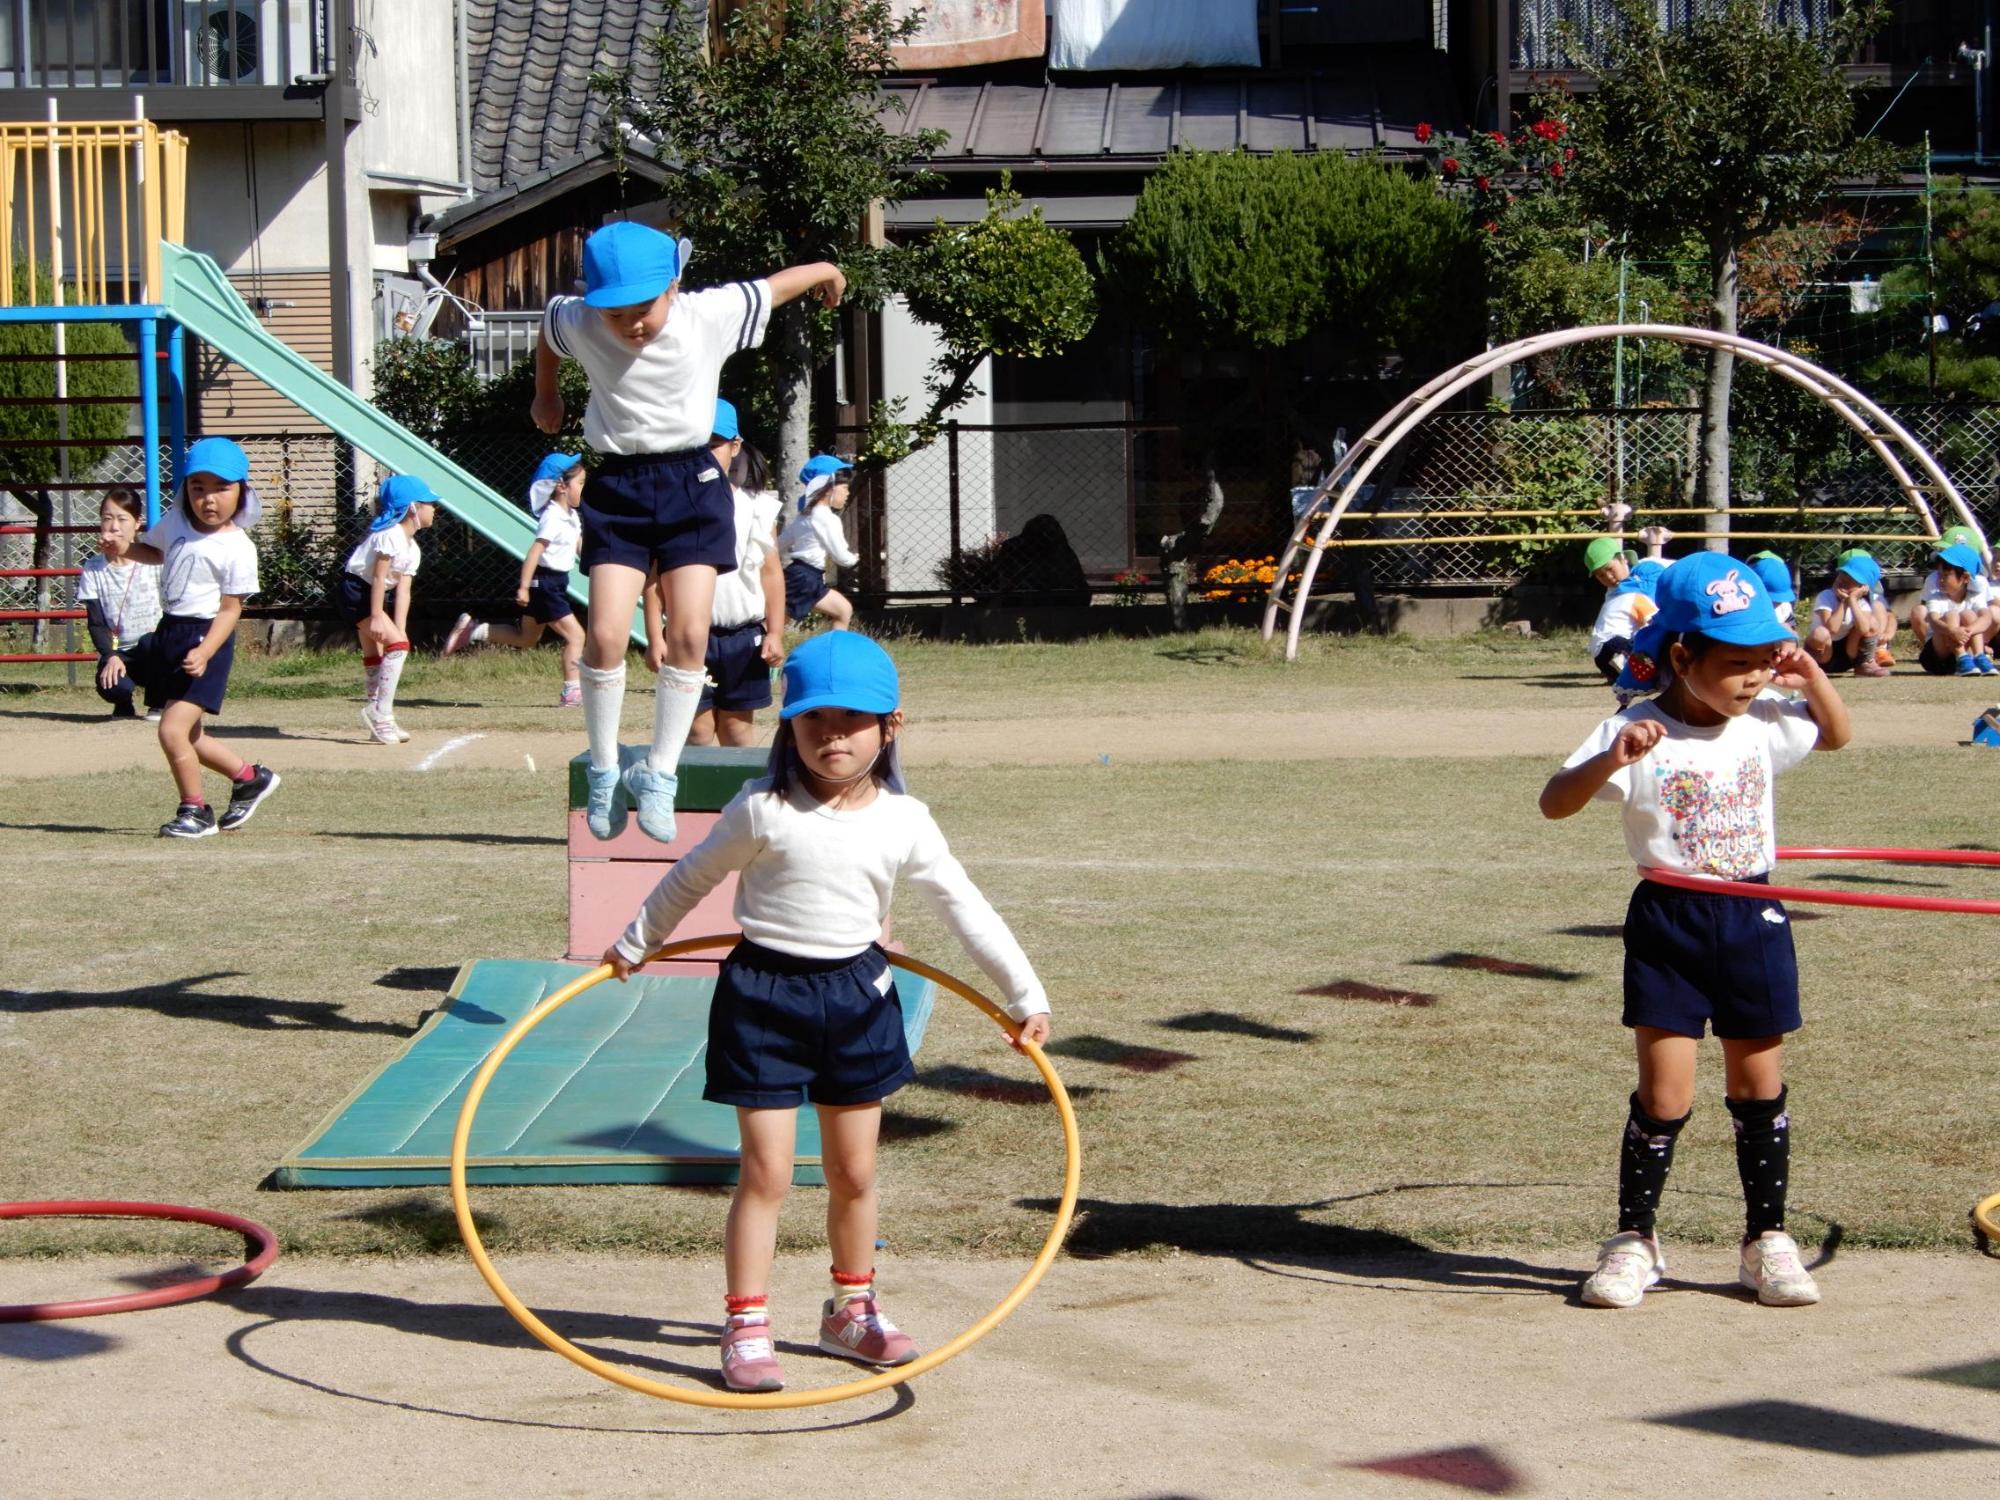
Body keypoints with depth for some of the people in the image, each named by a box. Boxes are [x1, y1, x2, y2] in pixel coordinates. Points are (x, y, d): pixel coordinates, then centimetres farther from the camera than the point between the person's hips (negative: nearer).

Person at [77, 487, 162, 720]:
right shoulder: (93, 570, 1)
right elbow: (96, 623, -2)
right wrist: (111, 656, -17)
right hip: (118, 651, 0)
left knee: (151, 642, -37)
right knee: (111, 686, -32)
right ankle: (123, 706, 9)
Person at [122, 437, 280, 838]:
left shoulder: (237, 548, -13)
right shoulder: (175, 522, 6)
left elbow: (230, 609, -14)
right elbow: (155, 551, 27)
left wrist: (204, 652, -25)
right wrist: (124, 548, 6)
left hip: (207, 638, -8)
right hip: (168, 634, 8)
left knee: (172, 730, -17)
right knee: (187, 735, 15)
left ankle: (194, 811, 1)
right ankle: (249, 778, 36)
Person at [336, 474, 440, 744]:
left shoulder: (412, 549, 8)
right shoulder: (391, 536, -20)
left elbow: (403, 590, 3)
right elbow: (379, 577, -22)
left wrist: (399, 628, -7)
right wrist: (377, 617, -23)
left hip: (375, 595, 10)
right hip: (356, 591, -10)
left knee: (374, 655, 12)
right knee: (397, 645, -18)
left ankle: (377, 720, 19)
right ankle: (381, 712, -18)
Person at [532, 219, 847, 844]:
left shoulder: (711, 315, -13)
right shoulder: (579, 325, -9)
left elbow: (777, 285, 6)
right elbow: (547, 329, 16)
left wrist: (825, 270, 25)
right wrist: (545, 395, 32)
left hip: (692, 482, 0)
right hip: (617, 487, 0)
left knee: (689, 634, -8)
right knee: (606, 635, -11)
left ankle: (658, 773, 5)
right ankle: (603, 770, 7)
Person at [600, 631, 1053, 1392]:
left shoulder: (903, 822, -2)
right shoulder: (763, 812, -10)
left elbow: (965, 909, 6)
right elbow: (692, 878, 5)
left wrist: (1024, 994, 7)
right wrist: (635, 944, 14)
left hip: (857, 996, 3)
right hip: (765, 994, -3)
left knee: (854, 1172, 13)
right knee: (766, 1171, -4)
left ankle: (851, 1308, 31)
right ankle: (746, 1326, 4)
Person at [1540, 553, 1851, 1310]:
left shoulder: (1762, 725, 2)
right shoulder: (1636, 734, -11)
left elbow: (1837, 734, 21)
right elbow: (1553, 803, -17)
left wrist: (1809, 673, 2)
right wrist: (1611, 761, -35)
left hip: (1753, 919, 4)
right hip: (1669, 925, -3)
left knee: (1760, 1086, 9)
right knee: (1665, 1092, -4)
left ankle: (1767, 1240, 20)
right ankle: (1634, 1240, 11)